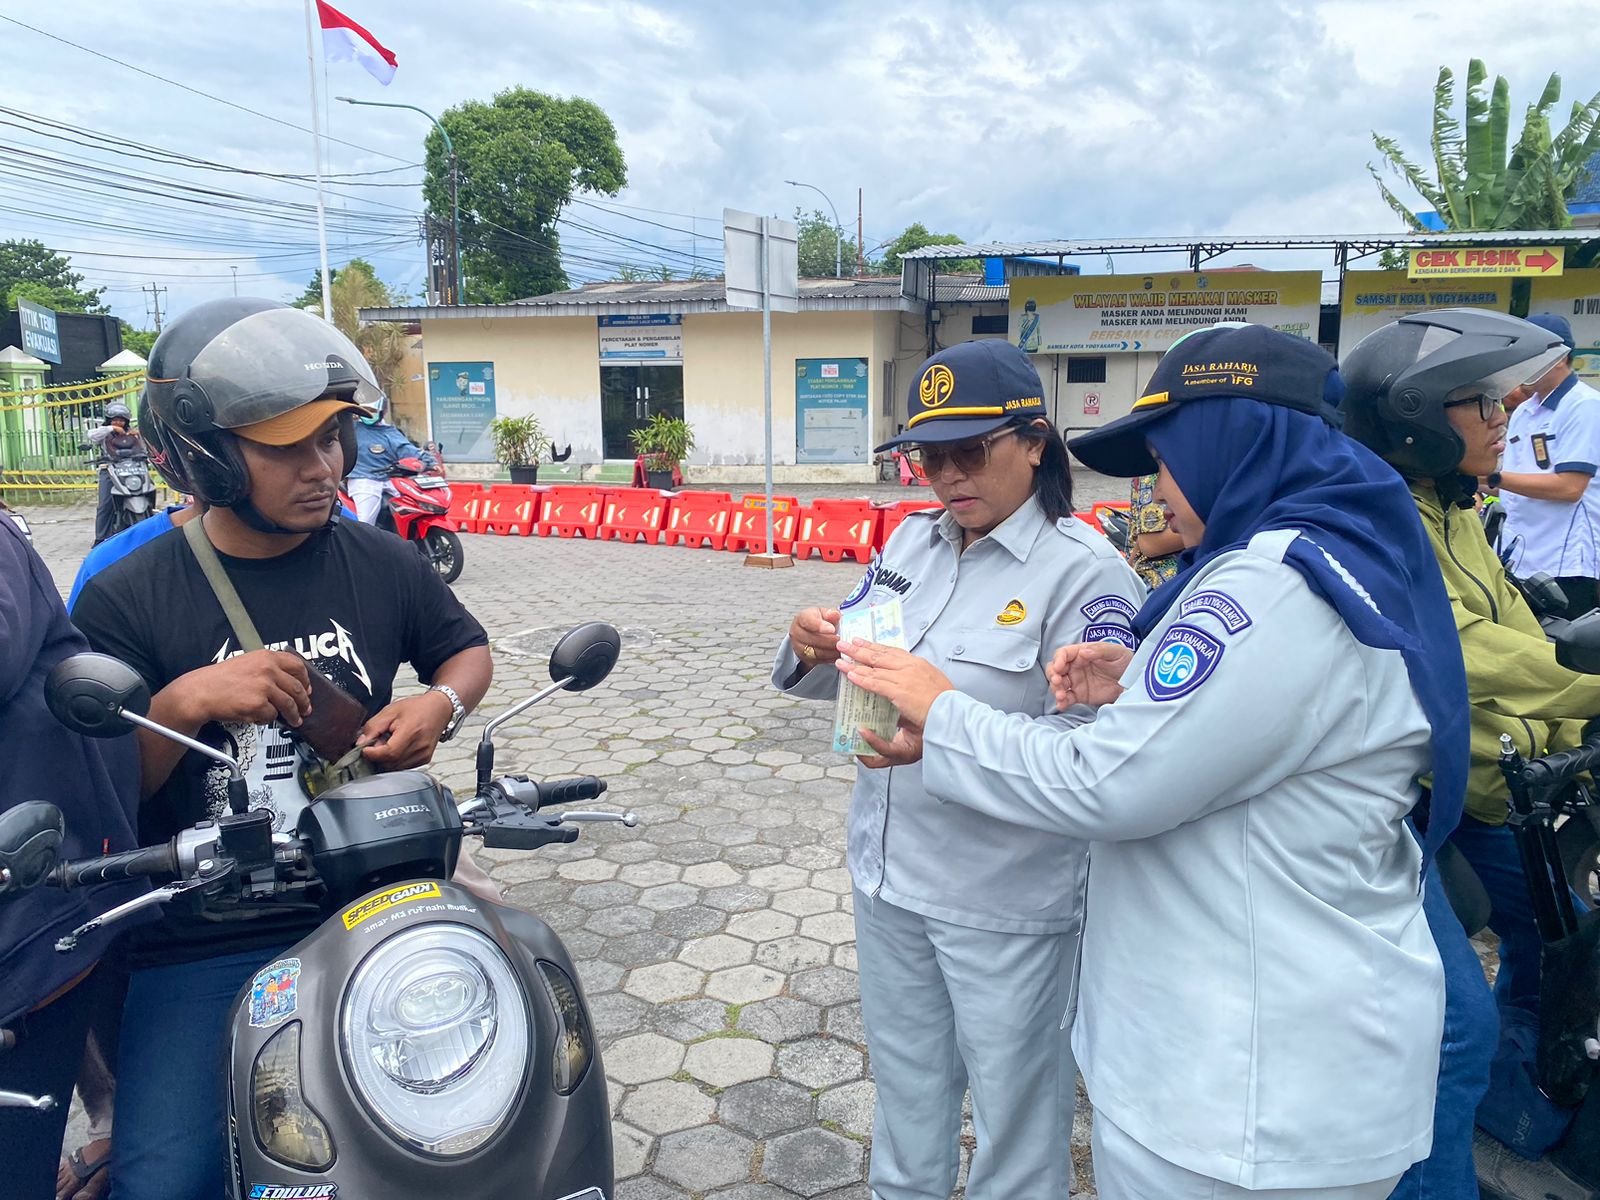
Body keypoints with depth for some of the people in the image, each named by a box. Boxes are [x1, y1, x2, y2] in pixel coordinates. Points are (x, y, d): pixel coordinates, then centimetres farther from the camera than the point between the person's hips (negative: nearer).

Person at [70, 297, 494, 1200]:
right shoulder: (125, 600, -3)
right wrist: (185, 701, -20)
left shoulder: (380, 564, 2)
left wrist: (440, 705, -4)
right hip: (204, 945, -2)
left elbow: (467, 647, 18)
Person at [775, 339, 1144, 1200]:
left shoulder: (1084, 571, -18)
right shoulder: (914, 540, 3)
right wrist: (812, 650, -15)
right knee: (905, 1083, 26)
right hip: (888, 872, 7)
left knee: (1014, 1102, 16)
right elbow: (848, 674, 8)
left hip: (1004, 898, -6)